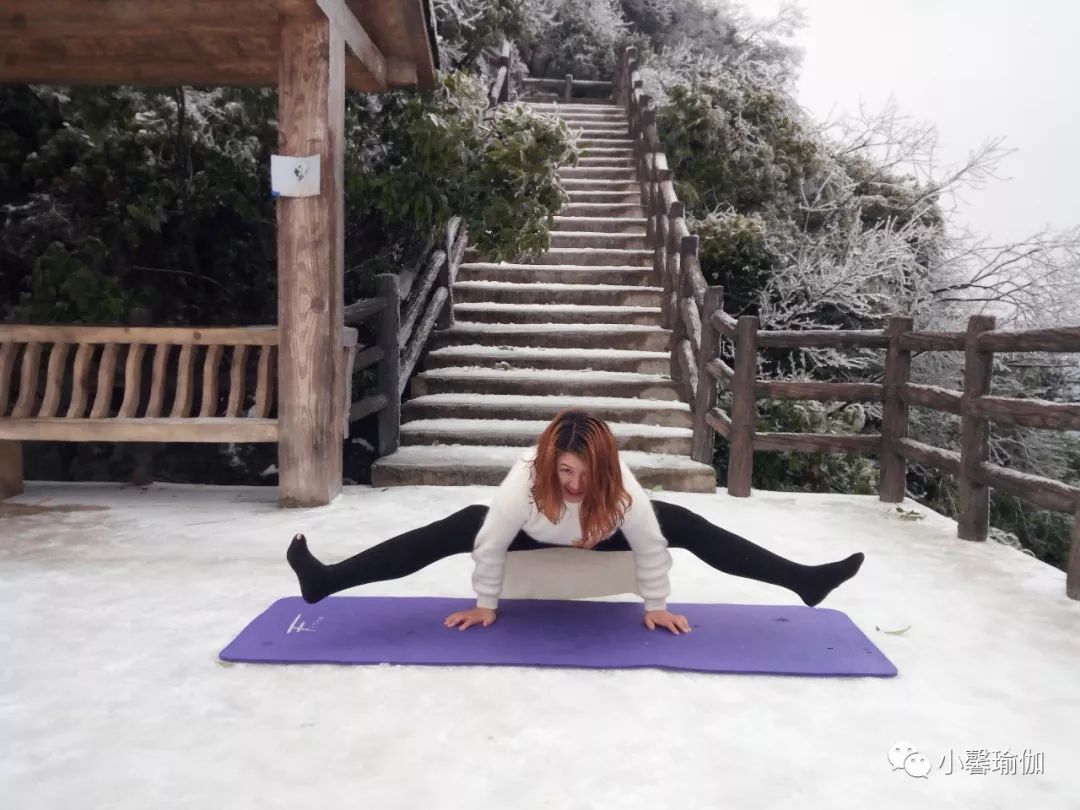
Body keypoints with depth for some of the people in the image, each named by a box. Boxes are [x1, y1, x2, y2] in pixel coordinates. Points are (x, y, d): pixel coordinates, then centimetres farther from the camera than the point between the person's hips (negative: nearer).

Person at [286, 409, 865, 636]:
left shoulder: (621, 484, -39)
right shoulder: (525, 479, -41)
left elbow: (649, 544, -28)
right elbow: (490, 544, -31)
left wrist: (656, 607, -18)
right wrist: (485, 606, -20)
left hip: (603, 536, 1)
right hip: (536, 536, -1)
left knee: (687, 526, -13)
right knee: (457, 529, -20)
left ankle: (803, 581, -5)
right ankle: (325, 580, -18)